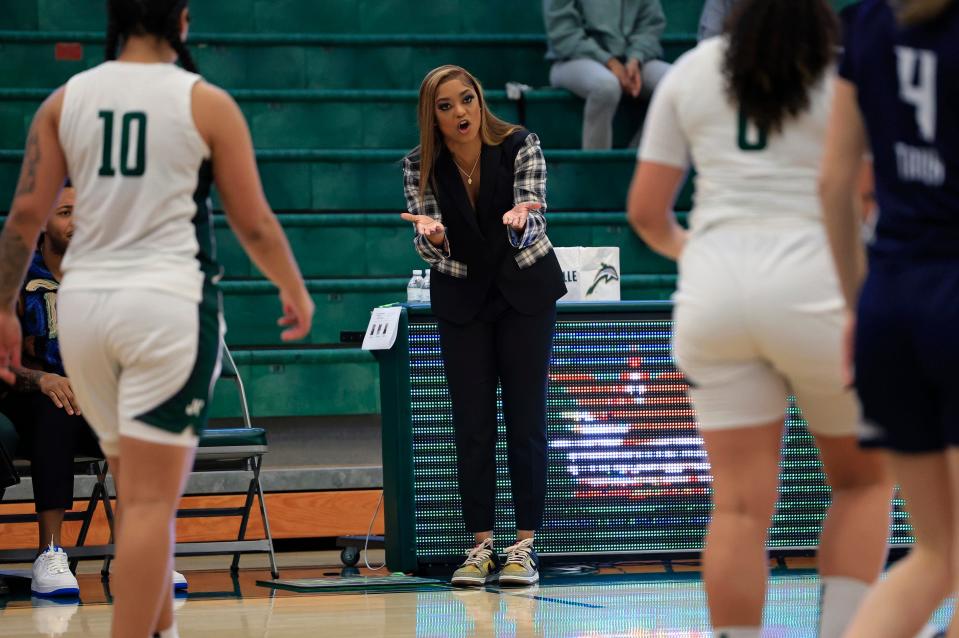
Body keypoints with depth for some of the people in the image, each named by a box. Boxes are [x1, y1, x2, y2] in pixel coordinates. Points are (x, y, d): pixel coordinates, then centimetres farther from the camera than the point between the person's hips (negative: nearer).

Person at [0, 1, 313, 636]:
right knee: (151, 500, -6)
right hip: (167, 300, -4)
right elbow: (255, 223, 2)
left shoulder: (66, 100, 6)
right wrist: (295, 291, 18)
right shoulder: (206, 103, -2)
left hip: (84, 301, 4)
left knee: (138, 489, 20)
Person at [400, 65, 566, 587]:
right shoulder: (419, 167, -11)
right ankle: (480, 545, 5)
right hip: (461, 297, 1)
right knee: (472, 422, 0)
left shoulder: (520, 146, -16)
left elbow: (533, 223, -25)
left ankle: (525, 546, 1)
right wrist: (432, 236, -40)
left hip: (525, 291, -1)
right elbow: (428, 245, -16)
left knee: (526, 417, -3)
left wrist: (520, 220, -49)